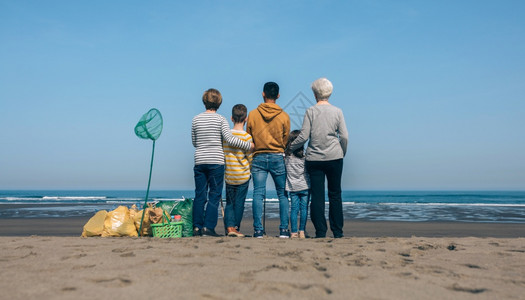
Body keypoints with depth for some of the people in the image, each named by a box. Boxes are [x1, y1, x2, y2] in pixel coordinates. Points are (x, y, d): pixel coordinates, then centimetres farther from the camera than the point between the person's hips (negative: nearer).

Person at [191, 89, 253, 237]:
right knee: (214, 196, 2)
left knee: (199, 195, 9)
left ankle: (197, 227, 11)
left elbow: (194, 143, 14)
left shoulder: (196, 119, 8)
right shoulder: (221, 119, -3)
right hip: (216, 162, -3)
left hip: (199, 162, 4)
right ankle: (208, 228, -1)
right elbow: (229, 139, -12)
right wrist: (249, 145, -4)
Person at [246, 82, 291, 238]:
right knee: (282, 194, 8)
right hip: (278, 157, 0)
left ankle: (258, 230, -1)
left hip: (258, 158, 0)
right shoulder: (284, 116, -1)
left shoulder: (253, 114, 0)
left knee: (258, 194, 1)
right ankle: (284, 229, 7)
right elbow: (286, 140, 6)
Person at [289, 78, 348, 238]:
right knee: (335, 195, 11)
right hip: (334, 158, 1)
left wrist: (289, 147, 9)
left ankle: (320, 232, 4)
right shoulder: (337, 111, 3)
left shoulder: (310, 112, -2)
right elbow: (344, 137, 0)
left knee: (317, 196, 3)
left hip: (314, 159, -1)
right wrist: (342, 153, 15)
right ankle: (337, 232, 15)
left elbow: (303, 137, -5)